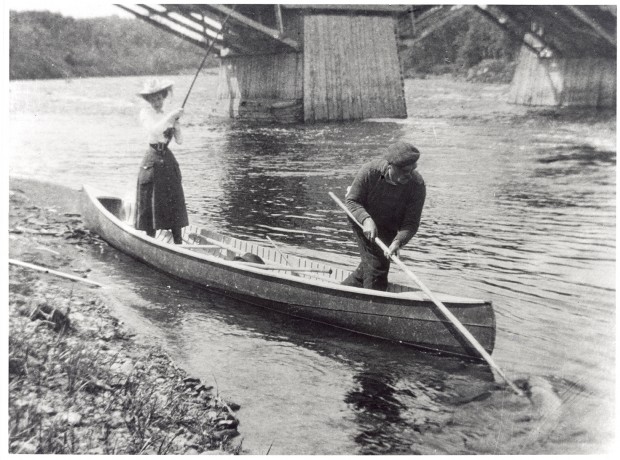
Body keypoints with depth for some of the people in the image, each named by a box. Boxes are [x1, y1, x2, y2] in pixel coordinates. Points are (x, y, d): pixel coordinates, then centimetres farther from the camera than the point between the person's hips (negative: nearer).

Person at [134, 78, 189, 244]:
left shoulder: (168, 116, 10)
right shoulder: (145, 113, -5)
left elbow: (179, 140, 2)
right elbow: (155, 130, -24)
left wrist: (176, 123, -13)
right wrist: (170, 117, -25)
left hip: (168, 160, 5)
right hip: (152, 161, -5)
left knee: (174, 202, 5)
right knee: (151, 204, 0)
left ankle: (178, 243, 10)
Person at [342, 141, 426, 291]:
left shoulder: (417, 185, -26)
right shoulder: (369, 171, -30)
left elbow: (411, 223, -24)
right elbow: (352, 201, -19)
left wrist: (398, 242, -42)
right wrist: (366, 220, -37)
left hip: (388, 227, 3)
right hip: (363, 220, -3)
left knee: (370, 263, 15)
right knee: (377, 265, -12)